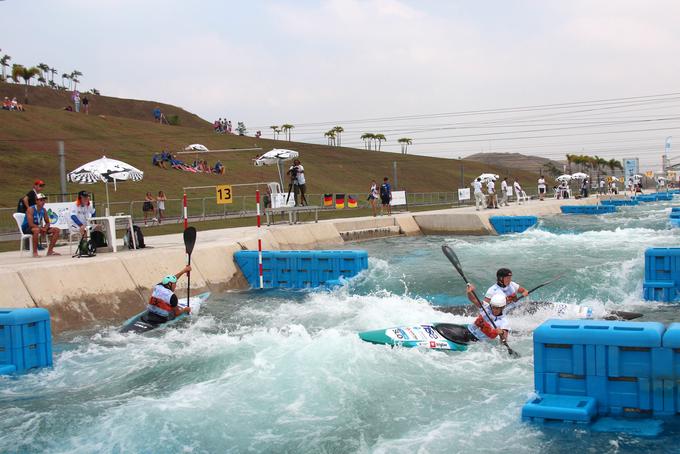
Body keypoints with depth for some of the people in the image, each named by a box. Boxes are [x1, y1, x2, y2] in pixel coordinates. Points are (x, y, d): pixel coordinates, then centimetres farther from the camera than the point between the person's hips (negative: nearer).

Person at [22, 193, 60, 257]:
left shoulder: (44, 210, 3)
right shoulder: (31, 209, -17)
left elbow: (47, 223, 8)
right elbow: (31, 224, -25)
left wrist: (45, 228, -14)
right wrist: (41, 228, -25)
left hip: (39, 227, 7)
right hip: (27, 228, -7)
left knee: (56, 230, -3)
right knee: (36, 230, -42)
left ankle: (50, 251, 1)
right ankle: (35, 252, -30)